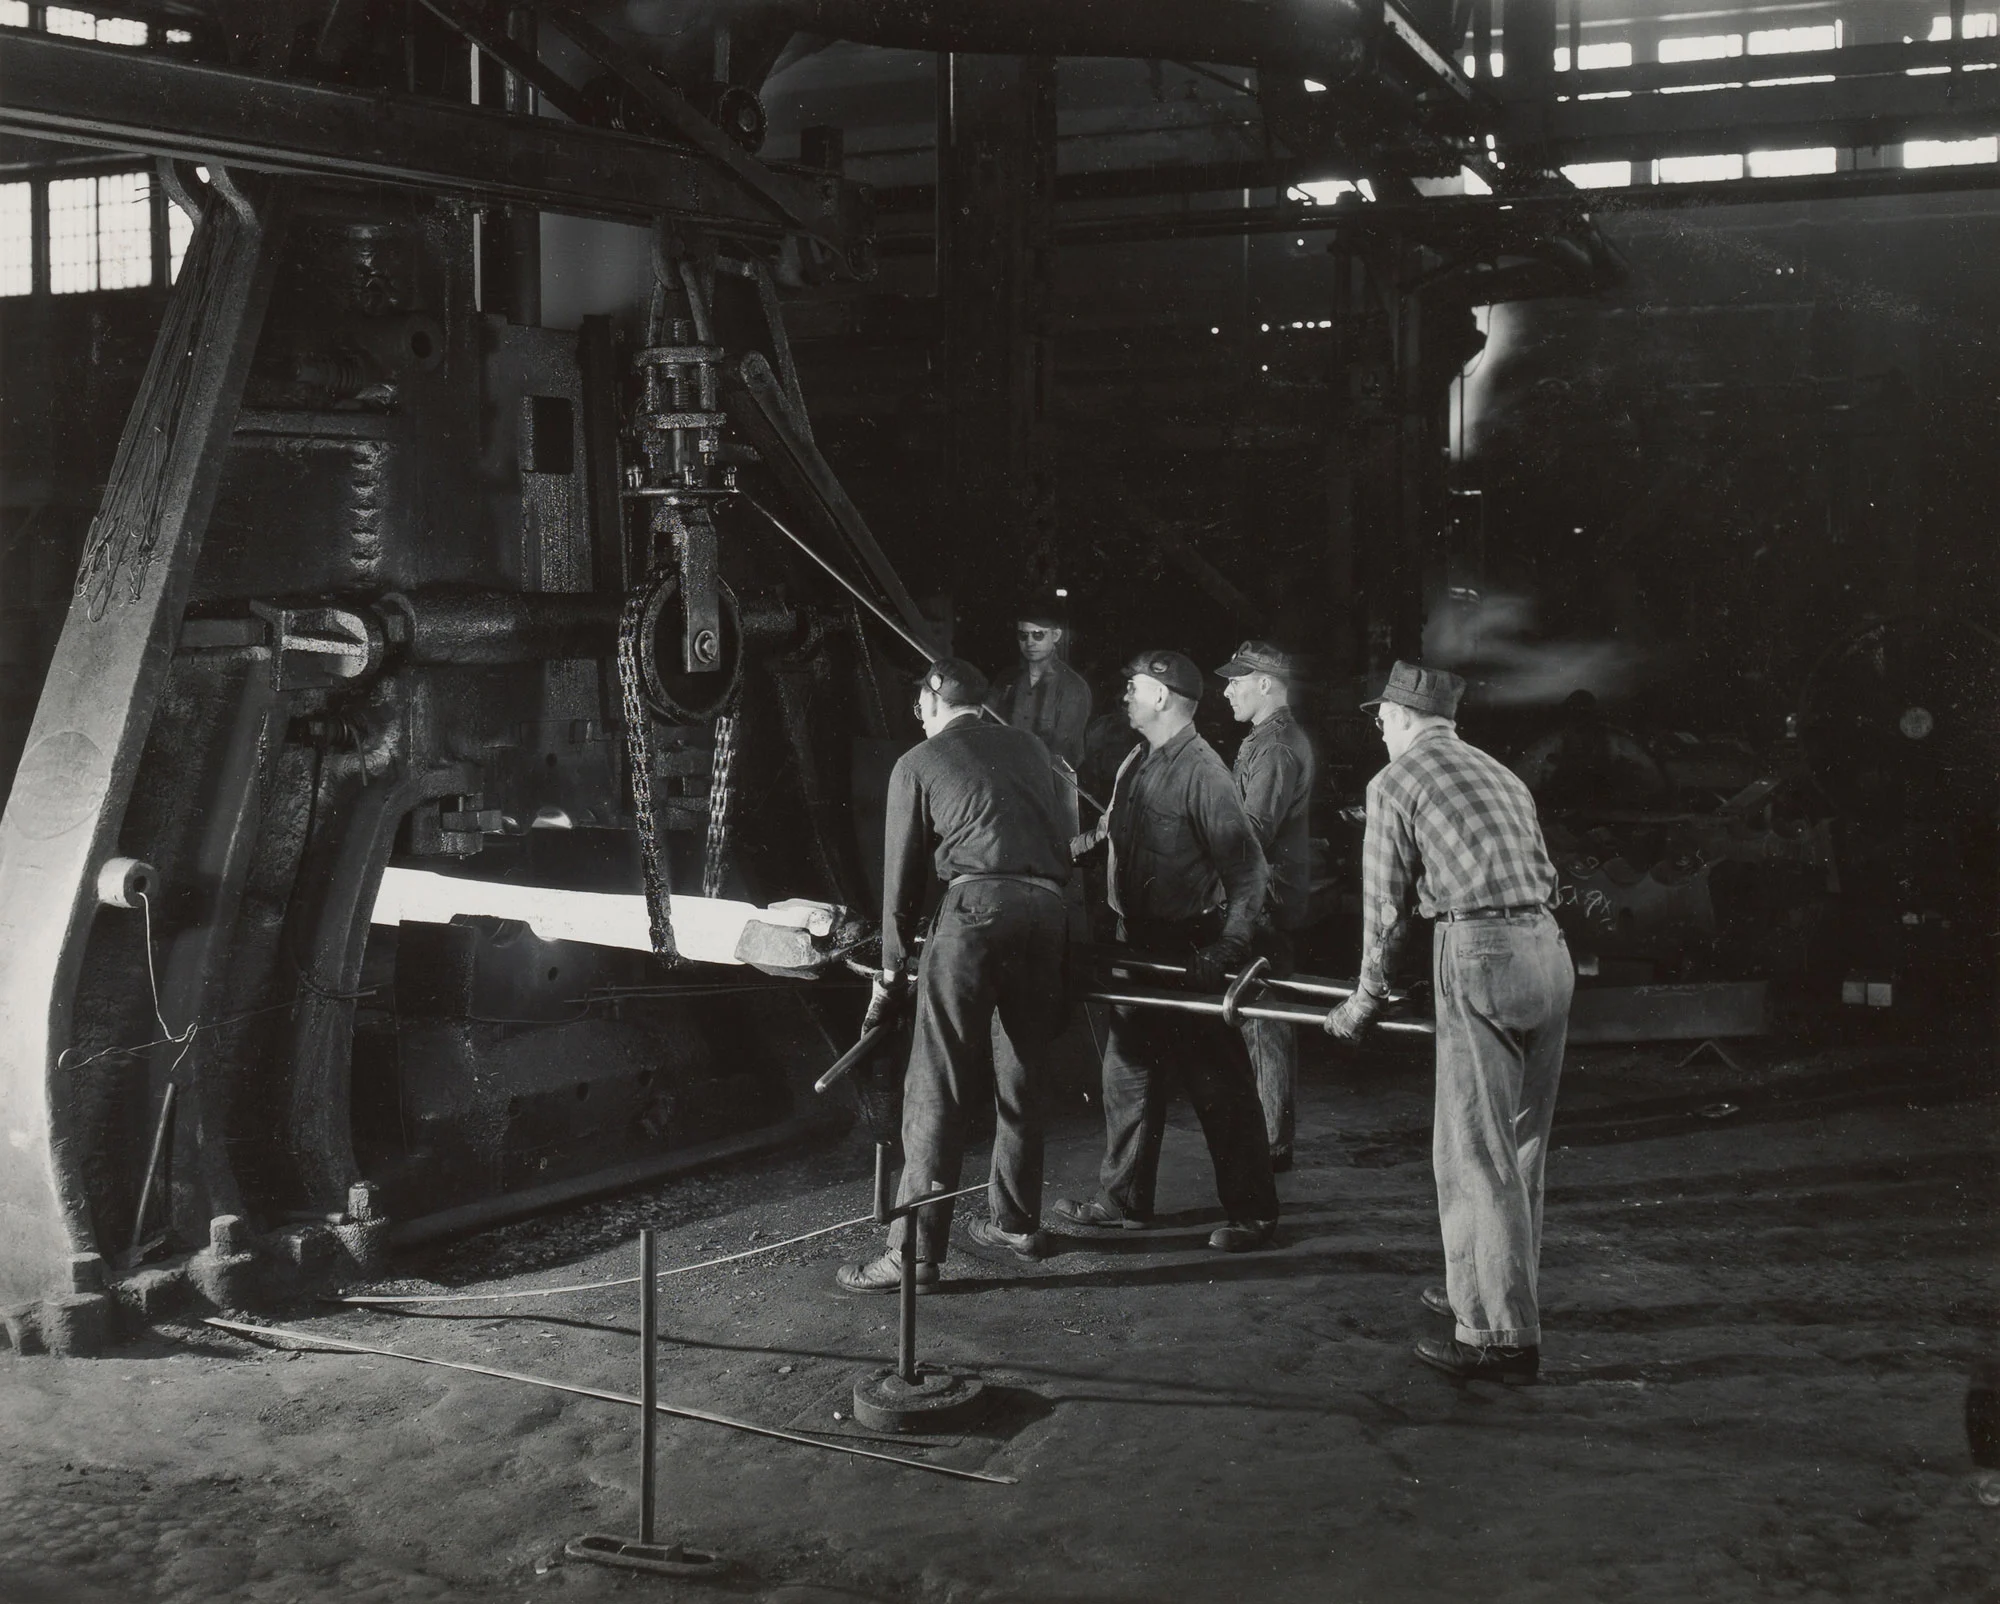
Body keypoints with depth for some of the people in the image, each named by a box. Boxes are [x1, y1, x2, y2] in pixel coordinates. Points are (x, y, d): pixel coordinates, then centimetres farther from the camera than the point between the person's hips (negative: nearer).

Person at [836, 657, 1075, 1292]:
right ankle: (1017, 1222, 29)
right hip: (1048, 911, 5)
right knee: (1023, 1078, 19)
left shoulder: (917, 764, 12)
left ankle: (915, 1251, -6)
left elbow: (903, 875, 13)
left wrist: (891, 970, 21)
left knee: (936, 1089, -4)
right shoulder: (1029, 748, 24)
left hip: (976, 906, -5)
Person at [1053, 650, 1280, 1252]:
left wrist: (1225, 950, -24)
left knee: (1218, 1085, -1)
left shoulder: (1201, 772, -18)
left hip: (1190, 949, -9)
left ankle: (1253, 1212, 9)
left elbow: (1248, 869, -20)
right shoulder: (1136, 763, 8)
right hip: (1140, 942, 9)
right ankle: (1125, 1198, 27)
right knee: (1129, 1068, 15)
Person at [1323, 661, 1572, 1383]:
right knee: (1519, 1144, 18)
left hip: (1478, 953, -7)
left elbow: (1385, 904, 4)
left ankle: (1502, 1334, -3)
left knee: (1474, 1152, -3)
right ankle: (1501, 1289, 31)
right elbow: (1545, 876, 20)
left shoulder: (1396, 781, 3)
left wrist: (1364, 1002, 15)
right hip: (1548, 947, 8)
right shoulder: (1501, 773, 22)